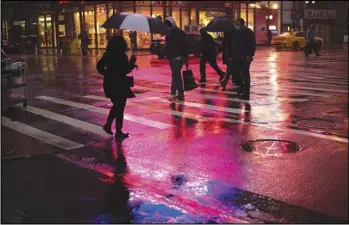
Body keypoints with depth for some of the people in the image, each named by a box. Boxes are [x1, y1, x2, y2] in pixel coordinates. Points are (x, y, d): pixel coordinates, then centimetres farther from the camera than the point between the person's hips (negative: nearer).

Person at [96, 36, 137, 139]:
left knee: (116, 105, 24)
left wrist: (107, 74, 13)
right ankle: (118, 132, 8)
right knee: (120, 107, 3)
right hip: (120, 85, -6)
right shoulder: (122, 56, -16)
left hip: (109, 84, 6)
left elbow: (99, 66, 5)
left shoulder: (107, 54, 3)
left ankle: (108, 124, 17)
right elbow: (126, 70, -16)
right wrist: (132, 62, -3)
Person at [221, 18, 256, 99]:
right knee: (235, 73, 3)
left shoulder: (248, 32, -4)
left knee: (245, 75, -1)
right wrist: (230, 55, 11)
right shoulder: (234, 33, 13)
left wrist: (250, 55, -18)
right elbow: (231, 45, 16)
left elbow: (252, 44, -9)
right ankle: (243, 87, 23)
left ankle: (246, 92, 5)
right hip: (235, 57, 6)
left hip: (245, 58, -6)